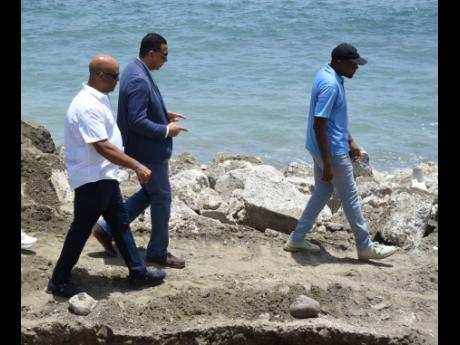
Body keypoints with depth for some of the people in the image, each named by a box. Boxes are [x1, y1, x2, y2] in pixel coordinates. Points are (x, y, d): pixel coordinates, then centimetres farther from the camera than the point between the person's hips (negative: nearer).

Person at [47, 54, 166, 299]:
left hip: (104, 176, 10)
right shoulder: (87, 106, -24)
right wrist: (136, 166, -26)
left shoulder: (98, 99, 9)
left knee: (120, 223, 16)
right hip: (91, 179, -10)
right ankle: (59, 281, 12)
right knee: (81, 229, 0)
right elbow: (102, 147, -28)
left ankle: (138, 273, 26)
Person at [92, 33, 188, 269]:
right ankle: (158, 252, 17)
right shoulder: (139, 80, -25)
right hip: (148, 150, -10)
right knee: (162, 198, 4)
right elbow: (138, 121, -28)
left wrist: (164, 115, 11)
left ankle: (106, 229, 23)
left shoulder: (135, 71, 7)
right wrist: (166, 130, -18)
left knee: (149, 193, 22)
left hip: (144, 148, 10)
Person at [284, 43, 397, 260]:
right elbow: (319, 124, -26)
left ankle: (297, 239, 22)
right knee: (350, 197, 1)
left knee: (322, 192, 17)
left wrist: (350, 141, 22)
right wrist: (327, 163, -25)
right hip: (332, 151, -10)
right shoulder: (330, 85, -24)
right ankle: (365, 247, 13)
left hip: (326, 149, 10)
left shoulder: (330, 77, 8)